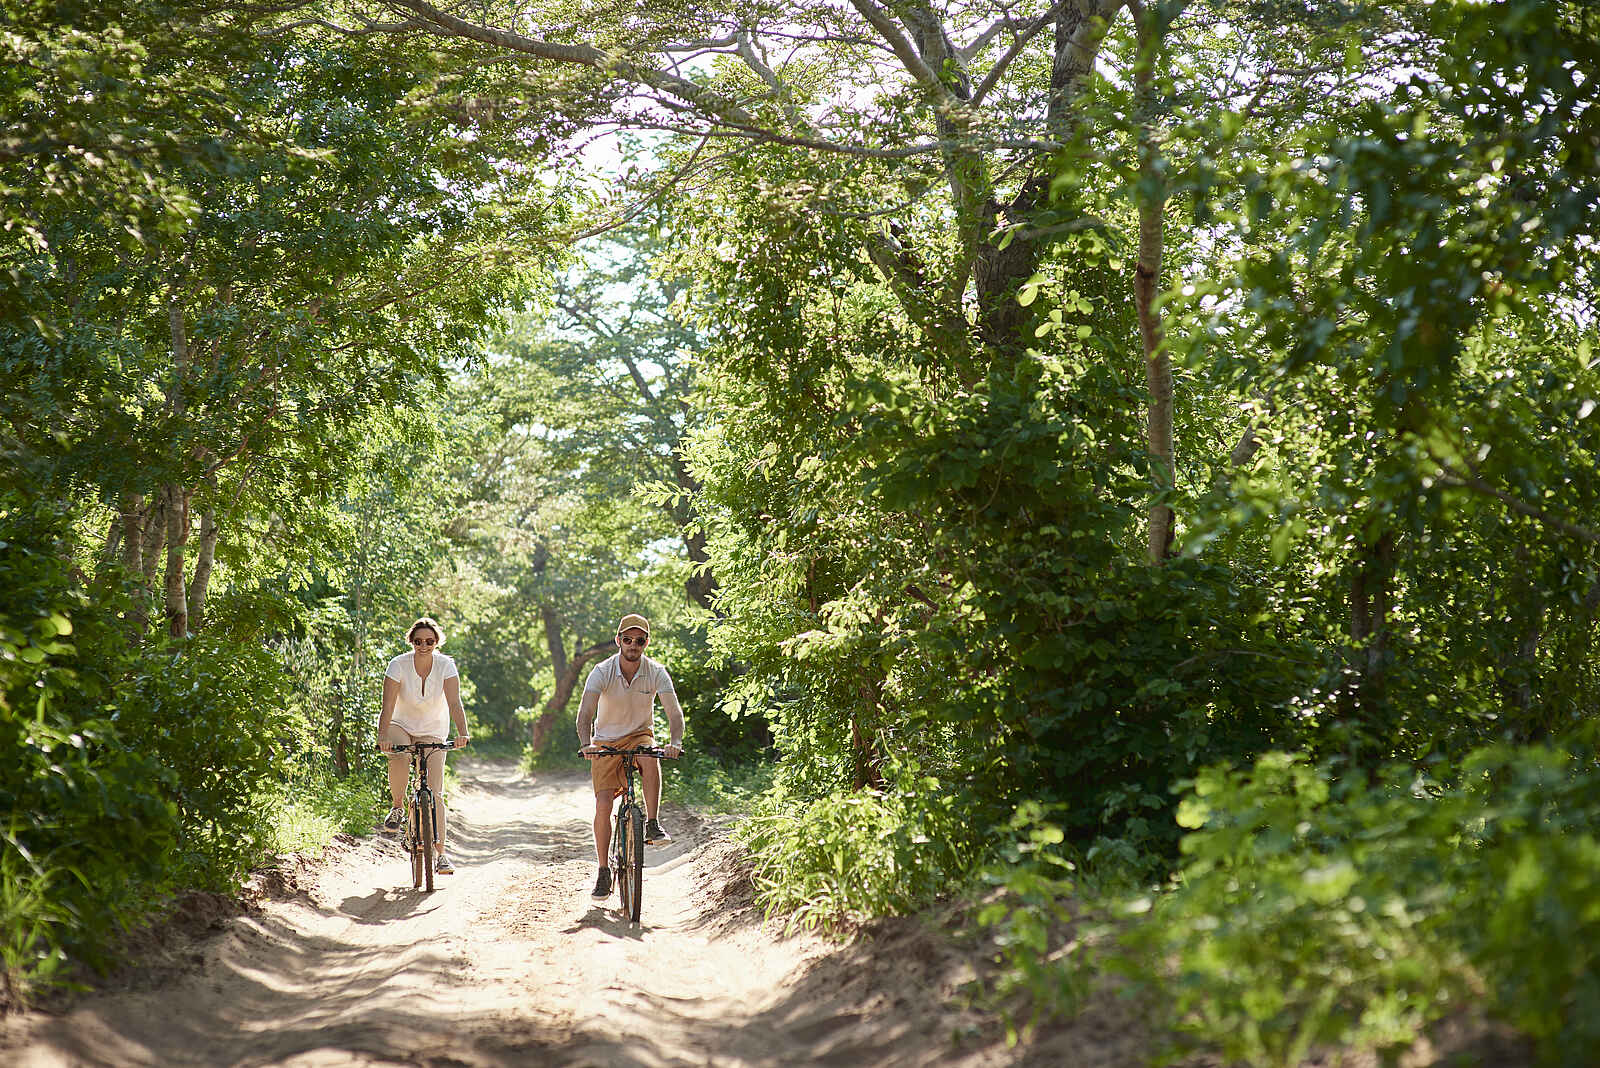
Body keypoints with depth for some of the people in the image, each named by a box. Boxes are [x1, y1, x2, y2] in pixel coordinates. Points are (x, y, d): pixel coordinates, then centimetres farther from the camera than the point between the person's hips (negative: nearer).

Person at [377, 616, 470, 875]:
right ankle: (397, 806, -11)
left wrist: (462, 733, -41)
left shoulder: (445, 665, -15)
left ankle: (440, 854, -5)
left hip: (432, 731, 0)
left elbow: (454, 703, -25)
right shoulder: (399, 664, -18)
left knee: (434, 793, -11)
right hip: (401, 726, 0)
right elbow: (388, 706, -25)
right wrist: (383, 737, -41)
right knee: (400, 756, -36)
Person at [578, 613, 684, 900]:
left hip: (639, 735, 0)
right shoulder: (602, 671, -17)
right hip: (606, 741, 0)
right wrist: (585, 744, -45)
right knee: (603, 805, -12)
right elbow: (585, 712, -27)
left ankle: (653, 825, -27)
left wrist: (675, 742, -40)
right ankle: (603, 871, 2)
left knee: (650, 757, -37)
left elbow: (674, 711, -21)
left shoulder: (656, 672, -14)